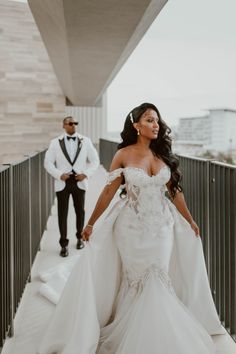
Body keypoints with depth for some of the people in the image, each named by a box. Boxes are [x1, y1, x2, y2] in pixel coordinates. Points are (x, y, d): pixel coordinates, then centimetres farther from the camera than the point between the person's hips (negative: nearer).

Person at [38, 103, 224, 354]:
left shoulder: (163, 153, 2)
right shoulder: (123, 155, -7)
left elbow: (175, 190, 8)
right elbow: (109, 192, -5)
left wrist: (190, 221, 13)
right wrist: (90, 224, -4)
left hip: (162, 225, 3)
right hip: (133, 226, -3)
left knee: (159, 280, 7)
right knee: (137, 280, 9)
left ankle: (155, 334, 31)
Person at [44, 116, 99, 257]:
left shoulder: (86, 141, 2)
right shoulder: (55, 142, 1)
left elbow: (95, 160, 4)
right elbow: (48, 162, 1)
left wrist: (86, 174, -10)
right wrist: (59, 175, -14)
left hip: (79, 182, 1)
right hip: (62, 183, -1)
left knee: (80, 211, 14)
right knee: (62, 214, 3)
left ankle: (80, 237, 34)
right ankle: (64, 244, 14)